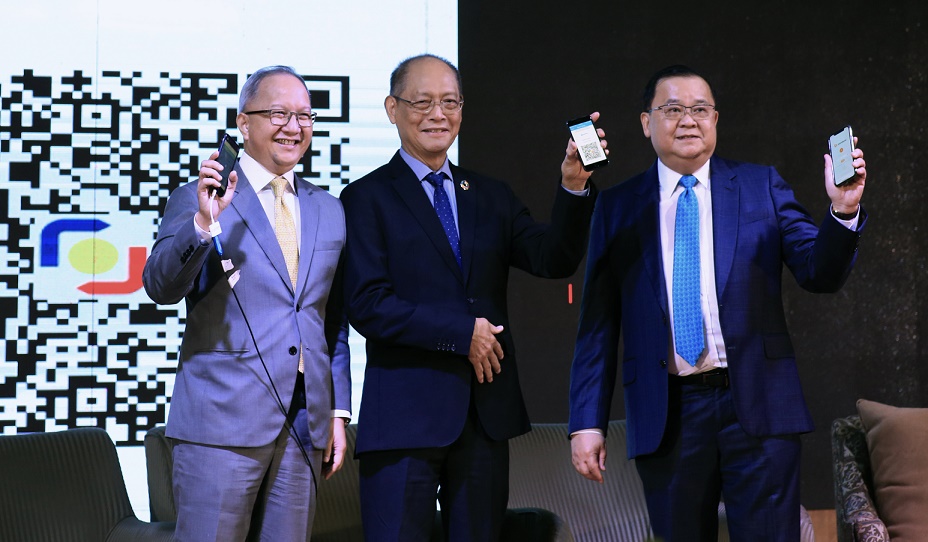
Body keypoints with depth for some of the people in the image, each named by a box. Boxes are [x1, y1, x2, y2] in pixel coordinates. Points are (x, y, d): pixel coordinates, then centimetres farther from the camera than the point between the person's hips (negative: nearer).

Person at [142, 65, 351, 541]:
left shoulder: (328, 211, 15)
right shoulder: (197, 200, 0)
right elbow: (160, 287, -14)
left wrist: (338, 412, 13)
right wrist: (203, 223, -28)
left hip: (305, 427, 5)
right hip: (222, 423, -5)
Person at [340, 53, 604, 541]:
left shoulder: (492, 197, 14)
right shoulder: (367, 199, -1)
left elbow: (554, 260, -1)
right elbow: (367, 305, -11)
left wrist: (573, 188, -17)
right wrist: (461, 333, -13)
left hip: (487, 411, 5)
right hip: (404, 416, -5)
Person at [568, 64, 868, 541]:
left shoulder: (761, 186, 7)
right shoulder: (618, 207, 7)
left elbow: (820, 274, 0)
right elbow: (598, 323, 6)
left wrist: (843, 211, -19)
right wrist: (587, 422, -1)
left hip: (756, 405, -1)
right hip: (665, 413, 1)